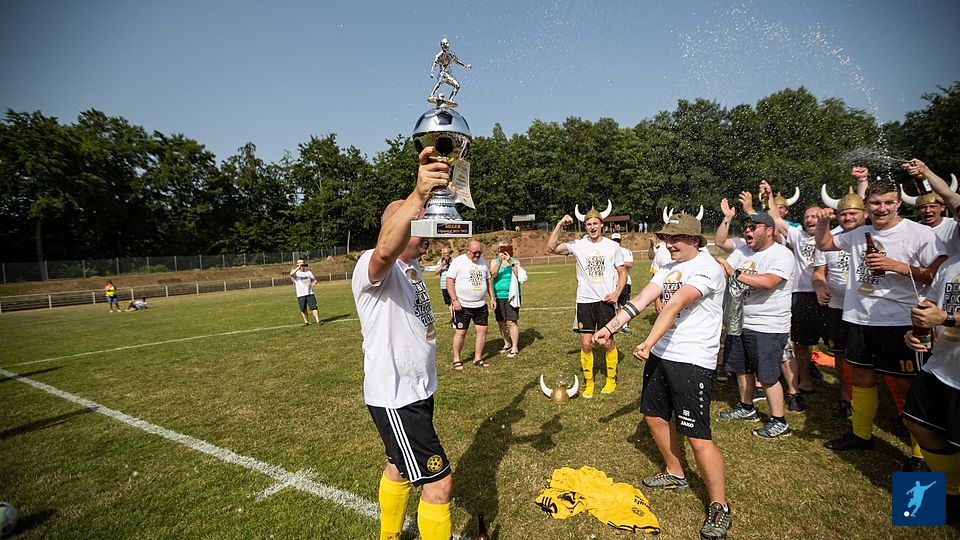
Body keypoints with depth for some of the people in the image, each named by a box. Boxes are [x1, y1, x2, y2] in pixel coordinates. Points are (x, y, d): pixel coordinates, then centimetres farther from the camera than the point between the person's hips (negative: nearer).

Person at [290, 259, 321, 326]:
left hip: (310, 294, 2)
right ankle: (306, 322, 23)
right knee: (303, 310, 7)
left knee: (314, 307, -6)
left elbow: (315, 280, 21)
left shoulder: (308, 272, 11)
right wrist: (298, 268, -25)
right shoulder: (296, 273, -2)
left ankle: (318, 321, -8)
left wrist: (311, 285, 2)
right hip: (300, 295, -2)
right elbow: (291, 274, -26)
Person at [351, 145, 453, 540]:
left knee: (400, 467, 25)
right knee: (439, 483, -2)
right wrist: (417, 194, -60)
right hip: (393, 397, -9)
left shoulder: (412, 265, 8)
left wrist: (440, 189, -1)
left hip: (418, 389, 10)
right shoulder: (373, 266, -21)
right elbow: (385, 251, -45)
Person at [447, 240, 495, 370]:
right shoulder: (458, 261, -8)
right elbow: (450, 281, -11)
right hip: (463, 305, -5)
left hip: (481, 305, 6)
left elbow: (488, 280, 17)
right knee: (460, 332, 0)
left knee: (482, 330, 5)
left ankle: (477, 358, 18)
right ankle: (456, 360, 14)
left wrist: (492, 297, 11)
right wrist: (455, 300, -17)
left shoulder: (482, 261, 9)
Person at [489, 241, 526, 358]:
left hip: (511, 296, -3)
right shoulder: (494, 262, 6)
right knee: (501, 322, 10)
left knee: (511, 322, -8)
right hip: (498, 297, 3)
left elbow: (519, 276, -13)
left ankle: (515, 347, 0)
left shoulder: (515, 261, 2)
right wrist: (500, 262, -24)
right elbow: (493, 274, -12)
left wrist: (511, 262, -22)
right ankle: (507, 344, 26)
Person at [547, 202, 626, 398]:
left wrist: (617, 292, -9)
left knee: (608, 343, 5)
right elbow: (551, 248, -8)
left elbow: (622, 273, 7)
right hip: (585, 300, 1)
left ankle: (611, 379, 26)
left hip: (606, 301, 0)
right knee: (586, 344, 3)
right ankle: (588, 382, 19)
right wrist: (559, 225, -14)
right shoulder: (578, 245, 1)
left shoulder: (612, 246, 2)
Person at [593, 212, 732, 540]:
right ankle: (675, 475, 40)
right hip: (660, 354, 9)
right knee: (654, 415, 18)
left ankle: (719, 507, 14)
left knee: (697, 435, -6)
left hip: (692, 360, -9)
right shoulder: (669, 268, 12)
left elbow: (674, 307, -26)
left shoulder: (707, 268, -14)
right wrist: (610, 327, -8)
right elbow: (640, 300, 3)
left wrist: (648, 343, -35)